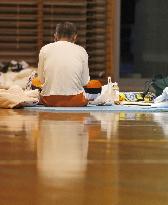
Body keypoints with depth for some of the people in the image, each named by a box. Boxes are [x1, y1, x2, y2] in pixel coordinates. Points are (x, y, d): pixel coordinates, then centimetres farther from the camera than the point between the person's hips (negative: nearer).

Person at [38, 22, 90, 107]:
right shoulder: (81, 51, 3)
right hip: (75, 101, 0)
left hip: (49, 100, 0)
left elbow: (41, 79, 10)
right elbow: (85, 82, 6)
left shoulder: (45, 49, 4)